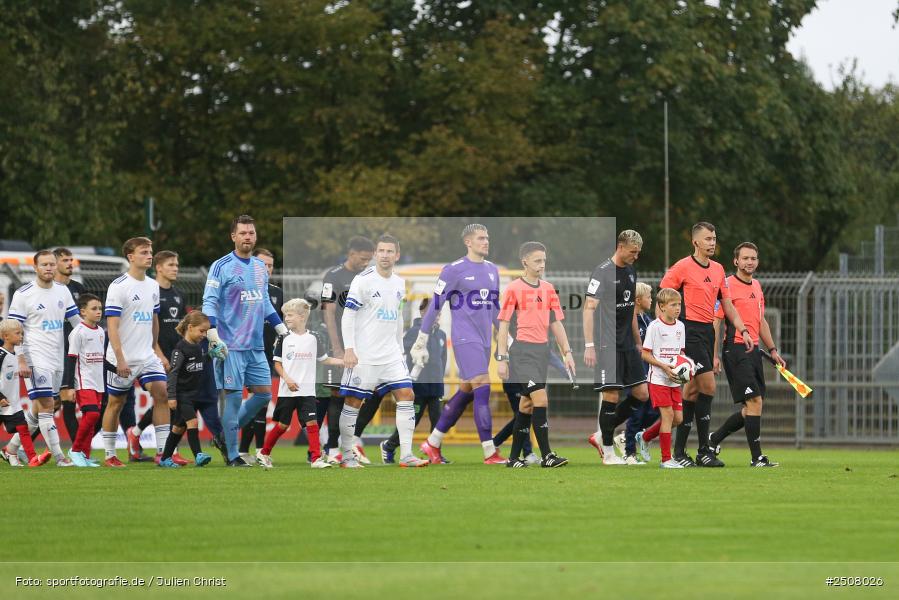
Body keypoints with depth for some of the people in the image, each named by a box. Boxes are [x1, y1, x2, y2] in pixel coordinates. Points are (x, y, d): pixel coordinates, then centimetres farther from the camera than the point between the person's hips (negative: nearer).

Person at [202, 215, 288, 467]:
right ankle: (232, 455, 2)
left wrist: (282, 330, 19)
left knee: (264, 393, 5)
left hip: (256, 346, 7)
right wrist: (213, 335, -21)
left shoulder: (260, 266, 14)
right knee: (234, 396, -5)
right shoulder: (221, 267, -7)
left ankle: (231, 428, 24)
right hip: (230, 346, -7)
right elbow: (209, 302, -11)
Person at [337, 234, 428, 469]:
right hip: (363, 356, -6)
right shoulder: (363, 280, -8)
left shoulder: (399, 283, 12)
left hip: (391, 355, 6)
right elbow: (348, 316, -10)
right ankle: (346, 455, 9)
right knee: (353, 402, -2)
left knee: (406, 395, -4)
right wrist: (349, 349, -17)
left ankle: (406, 454, -2)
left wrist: (400, 349, 23)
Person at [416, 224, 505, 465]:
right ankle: (489, 453, -16)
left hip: (484, 340, 8)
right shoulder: (454, 270, -7)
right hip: (465, 339, -8)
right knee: (482, 388, -15)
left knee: (466, 393, 10)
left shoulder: (492, 270, 14)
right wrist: (421, 341, -4)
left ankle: (433, 443, 21)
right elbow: (435, 306, -4)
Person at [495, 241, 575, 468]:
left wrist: (567, 352, 8)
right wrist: (502, 359, -10)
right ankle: (547, 456, -13)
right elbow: (503, 326, -6)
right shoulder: (514, 289, -6)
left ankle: (514, 458, 16)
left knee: (527, 404, 9)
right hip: (522, 351, -6)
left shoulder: (548, 289, 11)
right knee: (540, 399, -15)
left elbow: (556, 324, 16)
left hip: (543, 350, 6)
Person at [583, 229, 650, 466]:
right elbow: (589, 308, -16)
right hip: (608, 344, -8)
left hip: (627, 344, 8)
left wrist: (637, 341, 22)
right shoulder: (602, 272, -12)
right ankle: (608, 452, 1)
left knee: (642, 394, 4)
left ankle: (601, 435, 15)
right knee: (611, 395, -9)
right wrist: (589, 345, -23)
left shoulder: (631, 271, 13)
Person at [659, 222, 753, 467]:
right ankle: (704, 450, -10)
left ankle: (679, 450, 12)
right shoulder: (682, 267, -7)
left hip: (708, 331, 7)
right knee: (708, 385, -14)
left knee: (693, 389, 8)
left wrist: (743, 330, 9)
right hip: (690, 330, -7)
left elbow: (727, 304, 18)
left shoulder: (717, 269, 14)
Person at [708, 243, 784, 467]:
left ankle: (714, 439, 26)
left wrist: (772, 350, 23)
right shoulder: (728, 285, -8)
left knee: (751, 408, 9)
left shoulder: (756, 286, 17)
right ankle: (756, 457, -10)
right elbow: (716, 322, -10)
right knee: (754, 401, -13)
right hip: (736, 349, -8)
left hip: (753, 350, 8)